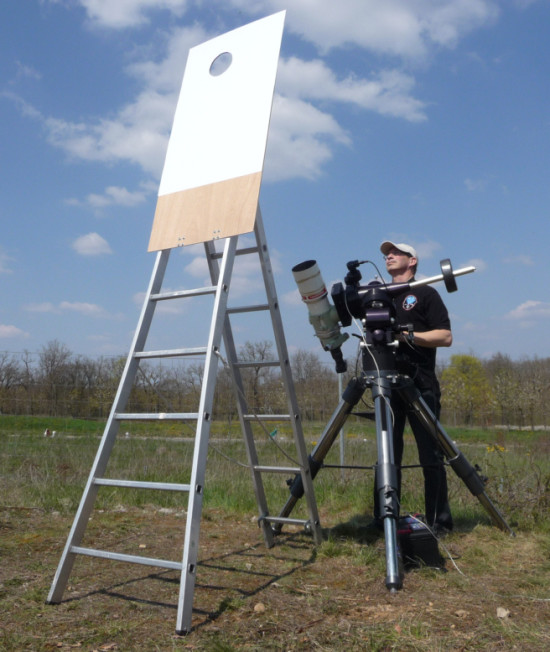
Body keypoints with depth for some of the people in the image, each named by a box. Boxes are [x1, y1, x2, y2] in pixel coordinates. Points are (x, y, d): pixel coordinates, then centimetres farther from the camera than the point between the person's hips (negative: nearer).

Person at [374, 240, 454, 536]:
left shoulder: (425, 294, 5)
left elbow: (446, 336, -4)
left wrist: (407, 335, -13)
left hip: (420, 386, -4)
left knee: (430, 456, -2)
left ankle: (438, 521, 7)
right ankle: (384, 521, 13)